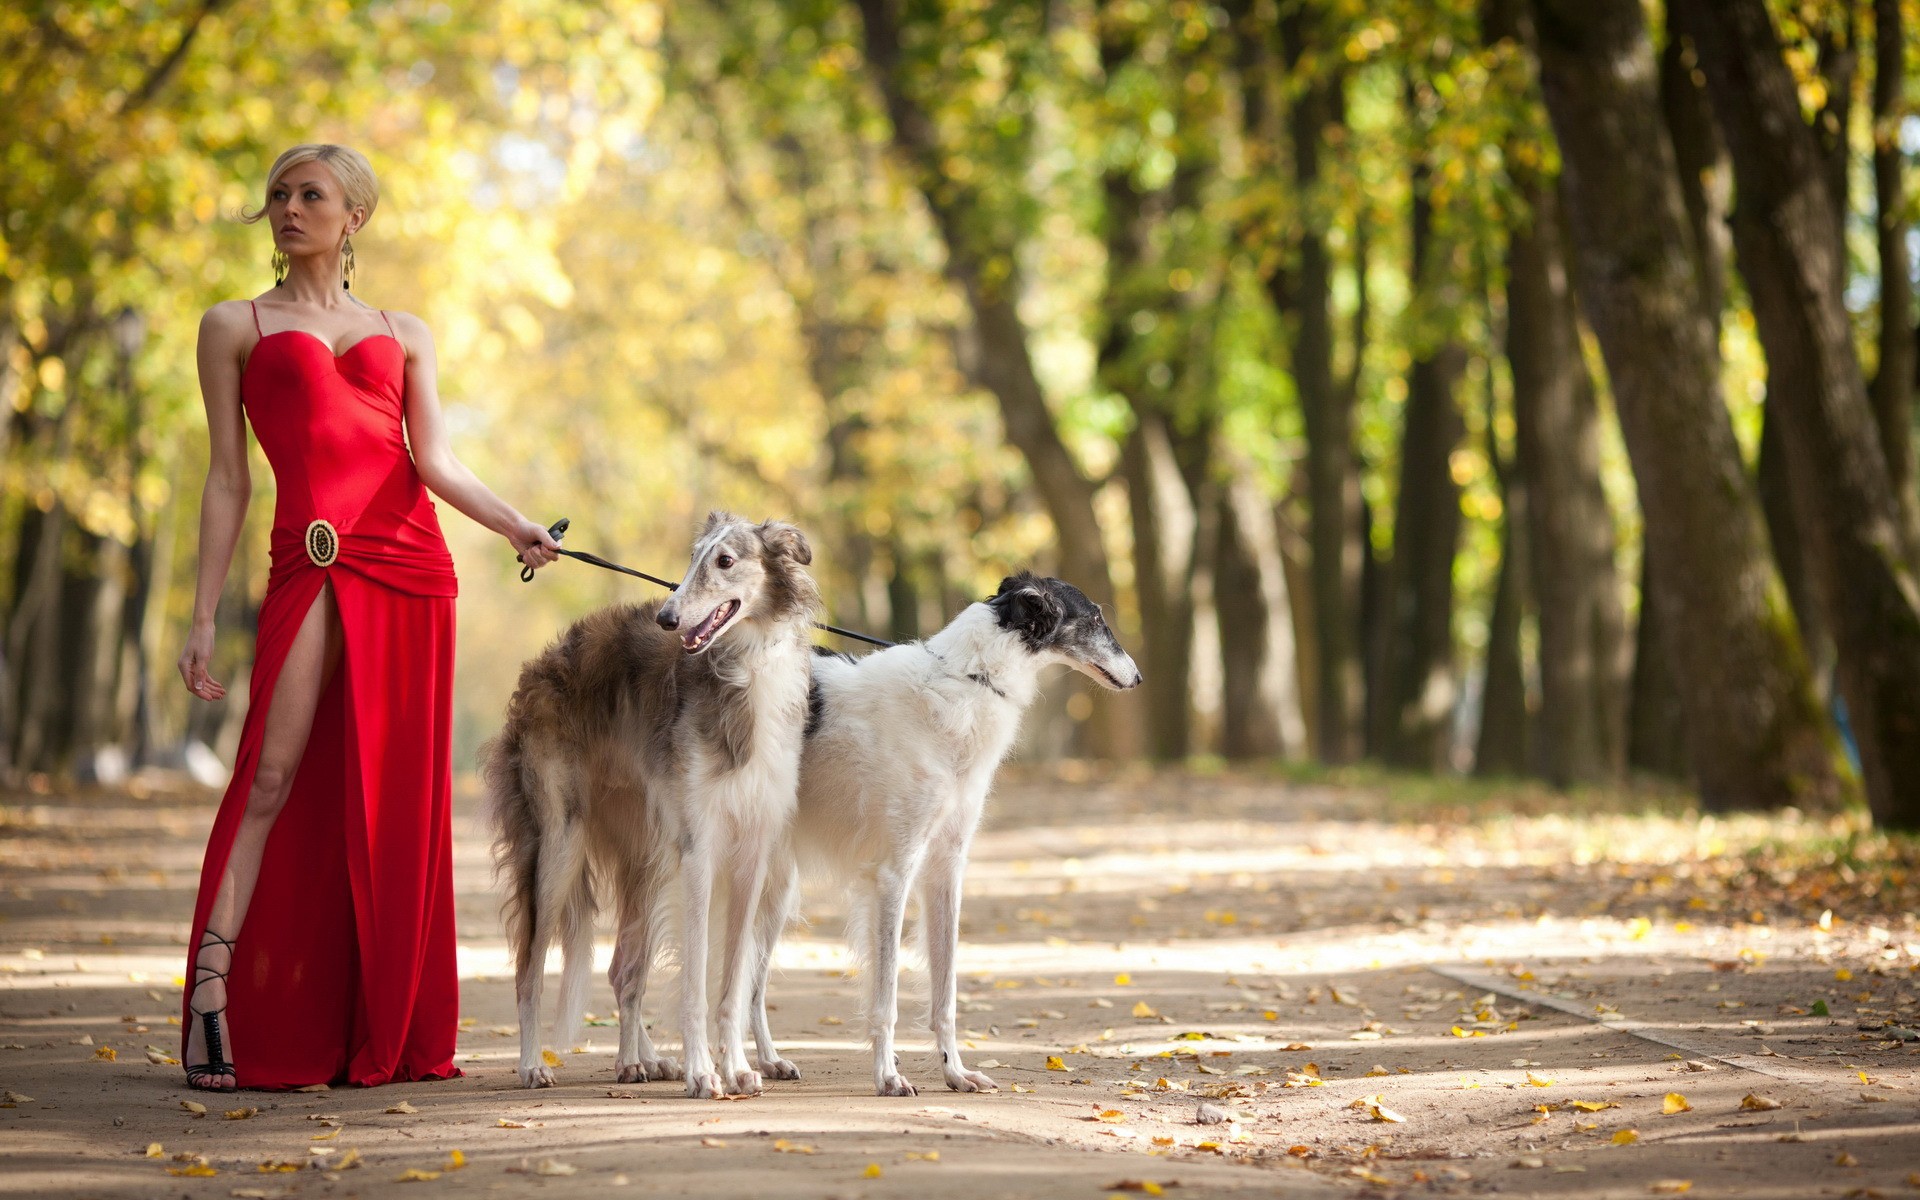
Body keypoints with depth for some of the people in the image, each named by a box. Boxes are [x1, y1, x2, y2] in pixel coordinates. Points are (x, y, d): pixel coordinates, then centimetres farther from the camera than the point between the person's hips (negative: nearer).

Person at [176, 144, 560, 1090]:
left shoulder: (402, 333, 20)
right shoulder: (235, 328, 14)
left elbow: (435, 460, 7)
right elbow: (228, 481, 9)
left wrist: (515, 526, -12)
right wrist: (202, 617, 2)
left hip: (412, 565, 3)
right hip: (312, 563, -3)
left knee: (396, 797, 1)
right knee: (274, 774, -16)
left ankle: (382, 1032, 6)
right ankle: (213, 988, -18)